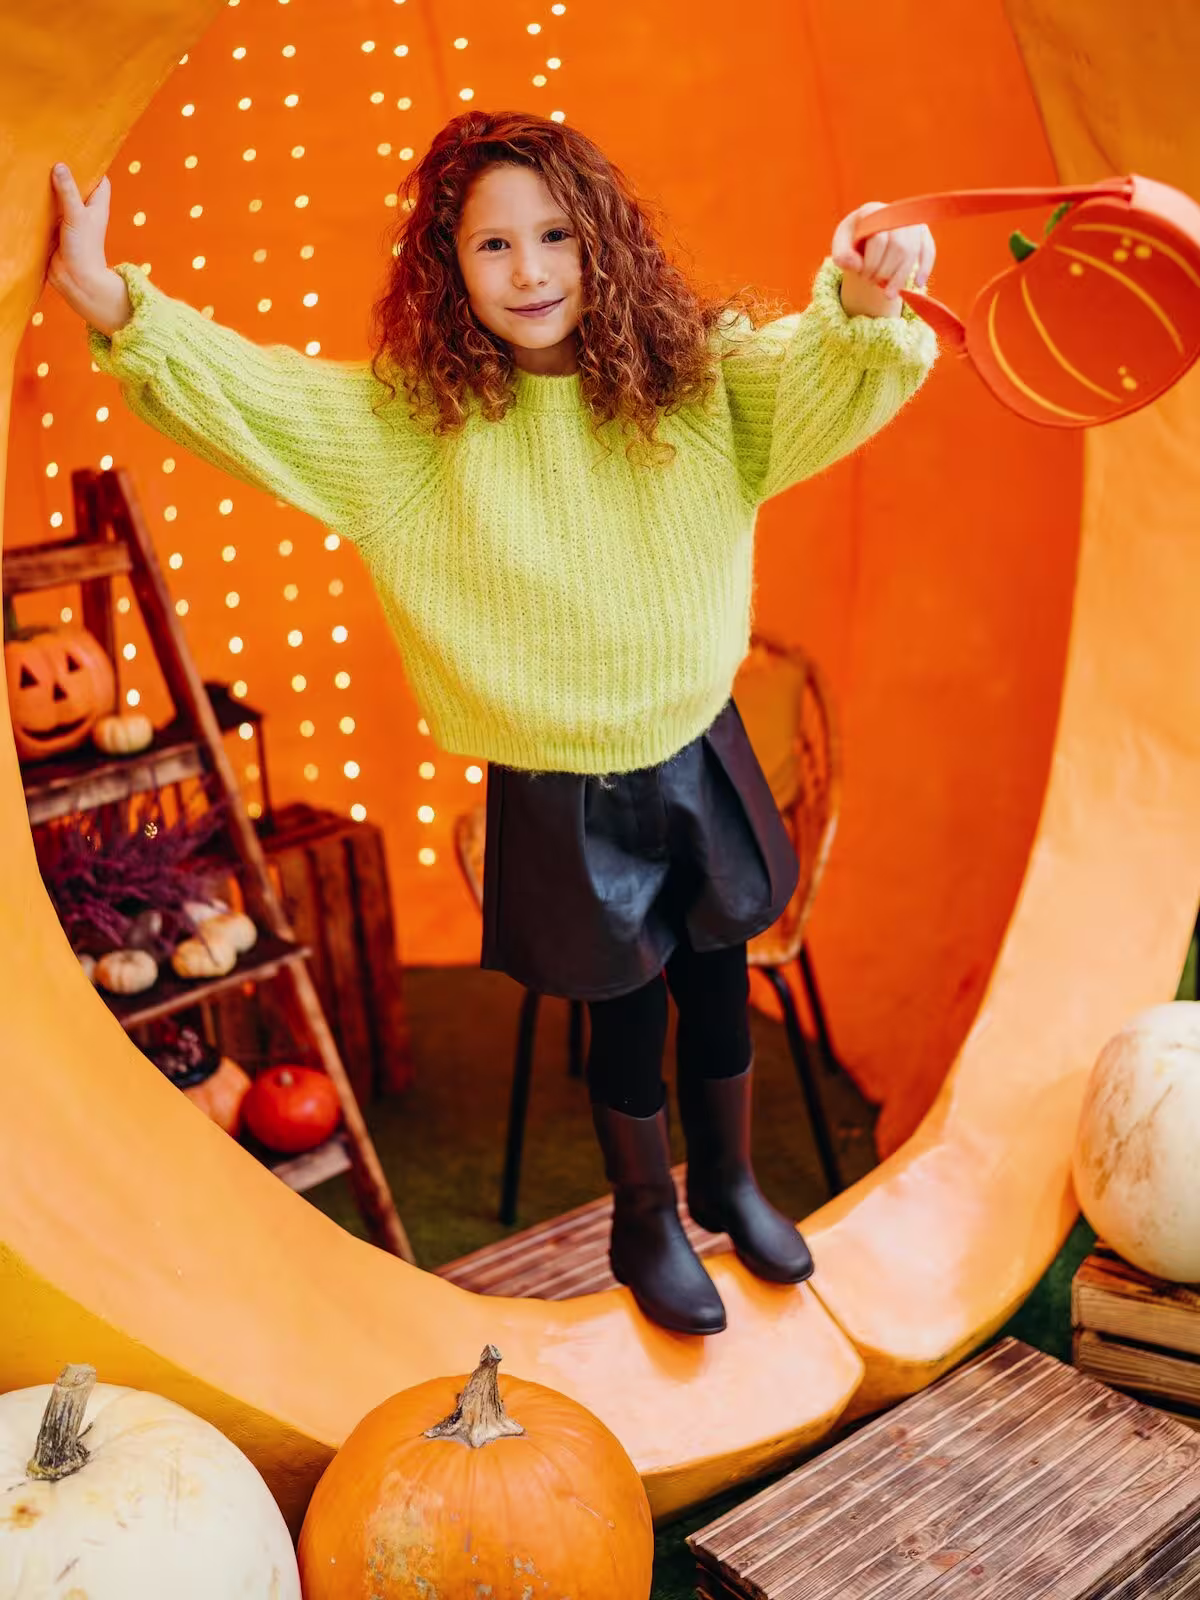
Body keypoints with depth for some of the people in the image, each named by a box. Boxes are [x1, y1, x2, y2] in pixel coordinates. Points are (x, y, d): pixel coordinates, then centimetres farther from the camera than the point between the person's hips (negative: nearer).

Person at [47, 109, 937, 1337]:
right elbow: (255, 395, -17)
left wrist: (865, 299, -41)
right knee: (623, 1017, 15)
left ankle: (728, 1185, 49)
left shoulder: (697, 374, -8)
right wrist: (112, 302, -31)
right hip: (561, 796, -2)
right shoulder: (411, 416, -12)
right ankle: (645, 1220, 43)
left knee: (719, 989, 20)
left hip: (699, 757, 3)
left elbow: (821, 365, -17)